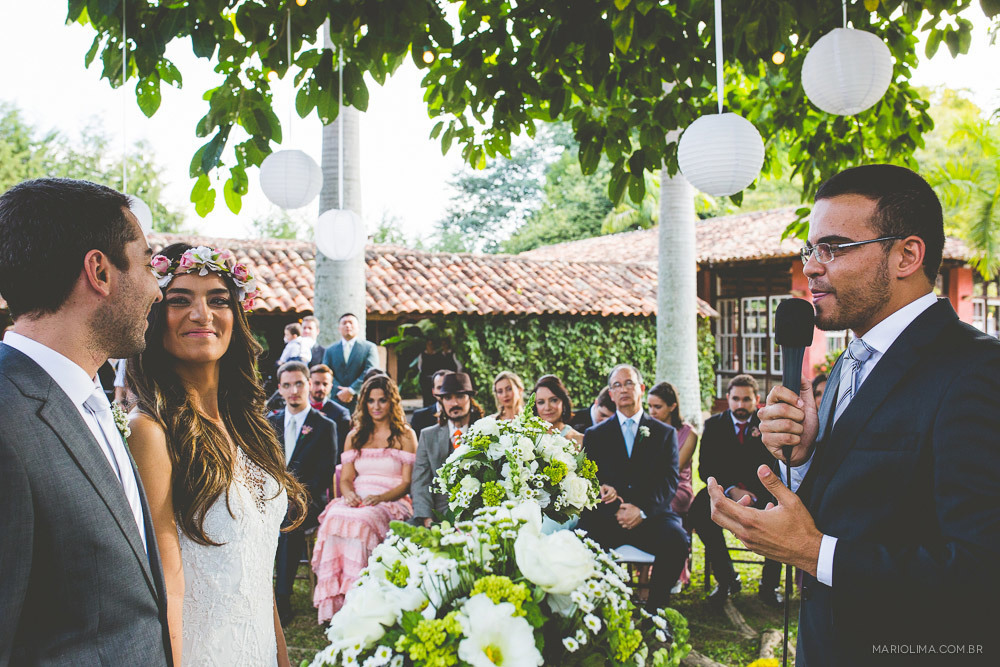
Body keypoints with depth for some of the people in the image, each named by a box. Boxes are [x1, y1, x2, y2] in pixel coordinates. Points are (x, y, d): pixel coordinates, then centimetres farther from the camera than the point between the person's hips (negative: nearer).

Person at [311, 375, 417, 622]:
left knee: (360, 522, -36)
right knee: (334, 519, -31)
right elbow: (345, 478, 16)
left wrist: (381, 498, -16)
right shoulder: (354, 436, 20)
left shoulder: (405, 435, 7)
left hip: (392, 502, -3)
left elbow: (407, 483, 1)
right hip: (356, 501, 3)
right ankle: (334, 602, -29)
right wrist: (349, 494, -8)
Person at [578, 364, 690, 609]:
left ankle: (655, 609, -13)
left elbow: (669, 480, 5)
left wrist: (643, 509, -14)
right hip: (606, 516, 0)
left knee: (676, 539, -31)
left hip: (651, 515, 0)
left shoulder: (665, 433, 16)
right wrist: (615, 508, -13)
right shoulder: (595, 434, 18)